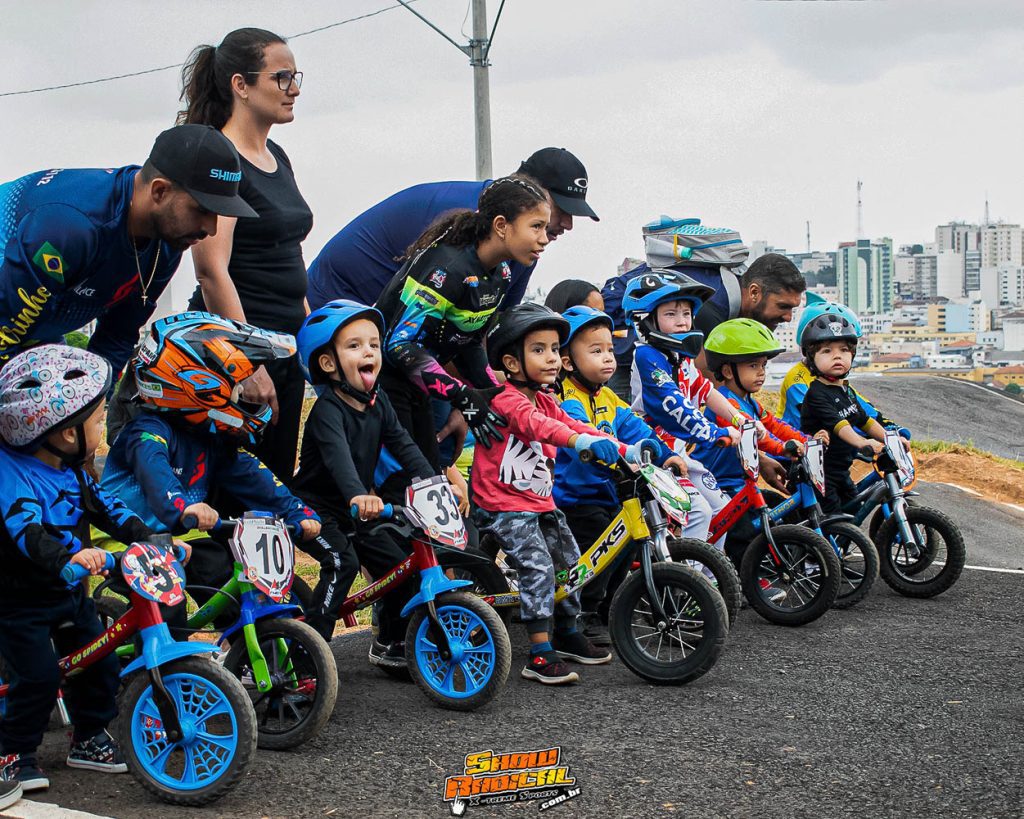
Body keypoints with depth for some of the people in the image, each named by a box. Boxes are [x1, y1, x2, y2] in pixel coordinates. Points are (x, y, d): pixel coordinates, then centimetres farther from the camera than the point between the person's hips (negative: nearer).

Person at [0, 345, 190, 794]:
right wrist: (68, 557, -57)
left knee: (100, 664, 9)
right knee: (38, 677, -12)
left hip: (69, 592, 8)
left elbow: (107, 509, 8)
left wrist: (154, 539, -1)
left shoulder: (71, 470, 3)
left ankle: (89, 738, 27)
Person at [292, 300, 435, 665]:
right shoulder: (328, 409, -23)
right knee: (343, 563, -28)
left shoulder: (378, 403, 1)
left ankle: (390, 644, 21)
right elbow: (337, 455, -41)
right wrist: (357, 495, -58)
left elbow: (404, 446, -5)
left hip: (354, 511, 7)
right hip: (315, 509, -7)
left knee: (400, 566, 4)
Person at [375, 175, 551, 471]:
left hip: (416, 385, 9)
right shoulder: (448, 268, -27)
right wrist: (463, 397, -31)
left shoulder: (501, 274, 0)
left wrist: (494, 394, 0)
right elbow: (400, 344, -29)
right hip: (383, 378, -9)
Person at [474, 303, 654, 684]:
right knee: (539, 567, -20)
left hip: (540, 502, 10)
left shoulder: (546, 402, 12)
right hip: (504, 506, -9)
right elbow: (533, 423, -37)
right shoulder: (506, 400, -18)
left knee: (570, 561, 14)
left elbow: (572, 425, 6)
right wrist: (580, 440, -53)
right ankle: (540, 656, -16)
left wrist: (626, 450, -7)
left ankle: (567, 635, 32)